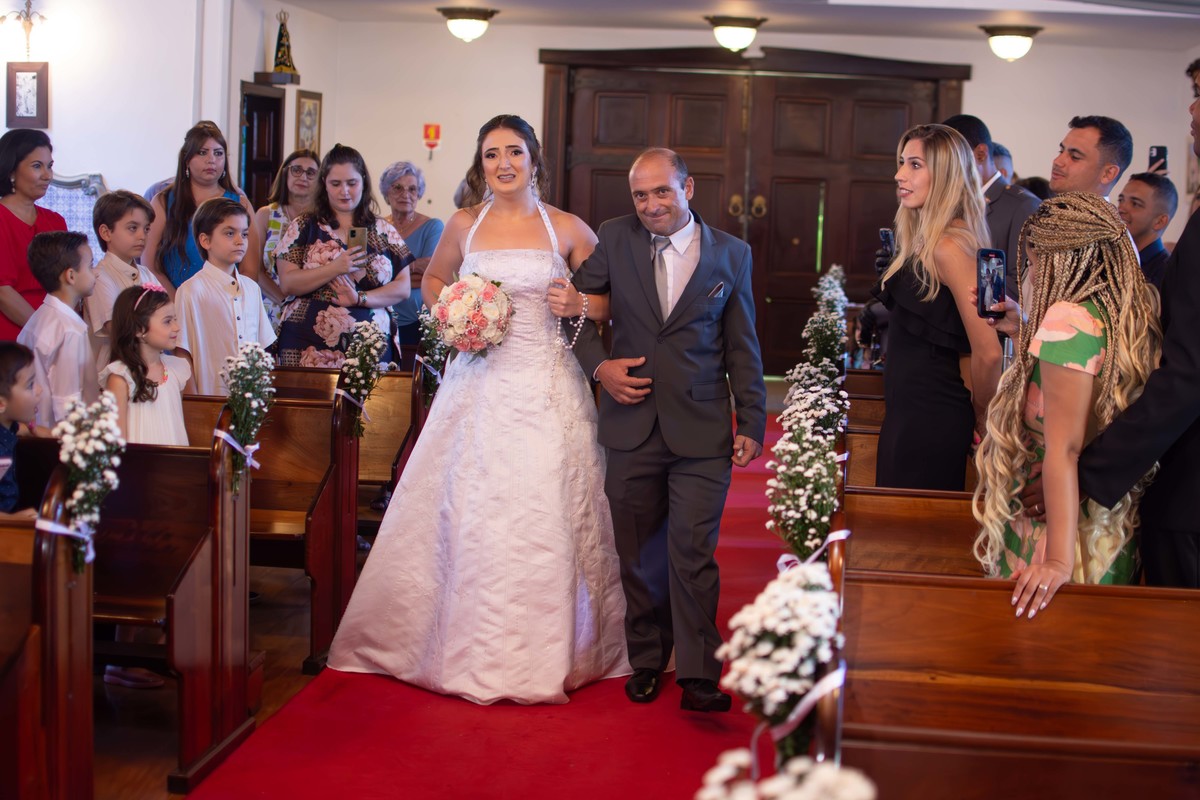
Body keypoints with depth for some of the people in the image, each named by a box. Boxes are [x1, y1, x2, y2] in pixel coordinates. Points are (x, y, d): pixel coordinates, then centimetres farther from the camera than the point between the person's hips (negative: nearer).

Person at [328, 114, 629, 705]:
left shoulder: (567, 229, 2)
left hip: (547, 386, -1)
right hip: (479, 385, 1)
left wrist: (580, 304, -10)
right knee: (470, 514, 0)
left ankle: (544, 653, 11)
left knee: (546, 516, -3)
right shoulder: (464, 226, 7)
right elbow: (433, 279, 24)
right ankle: (471, 651, 12)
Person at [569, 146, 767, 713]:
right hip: (632, 425, 2)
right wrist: (598, 364, -3)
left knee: (693, 552, -6)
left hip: (702, 431, -1)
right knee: (638, 554, 9)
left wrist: (751, 424, 3)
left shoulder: (731, 254, 4)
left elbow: (742, 347, 6)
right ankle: (646, 661, 24)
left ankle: (698, 675, 1)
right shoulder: (614, 239, 4)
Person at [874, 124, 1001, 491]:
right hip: (909, 408, 9)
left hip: (929, 415, -9)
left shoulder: (949, 247, -17)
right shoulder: (924, 242, 12)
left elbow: (987, 352, -21)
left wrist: (981, 418, -6)